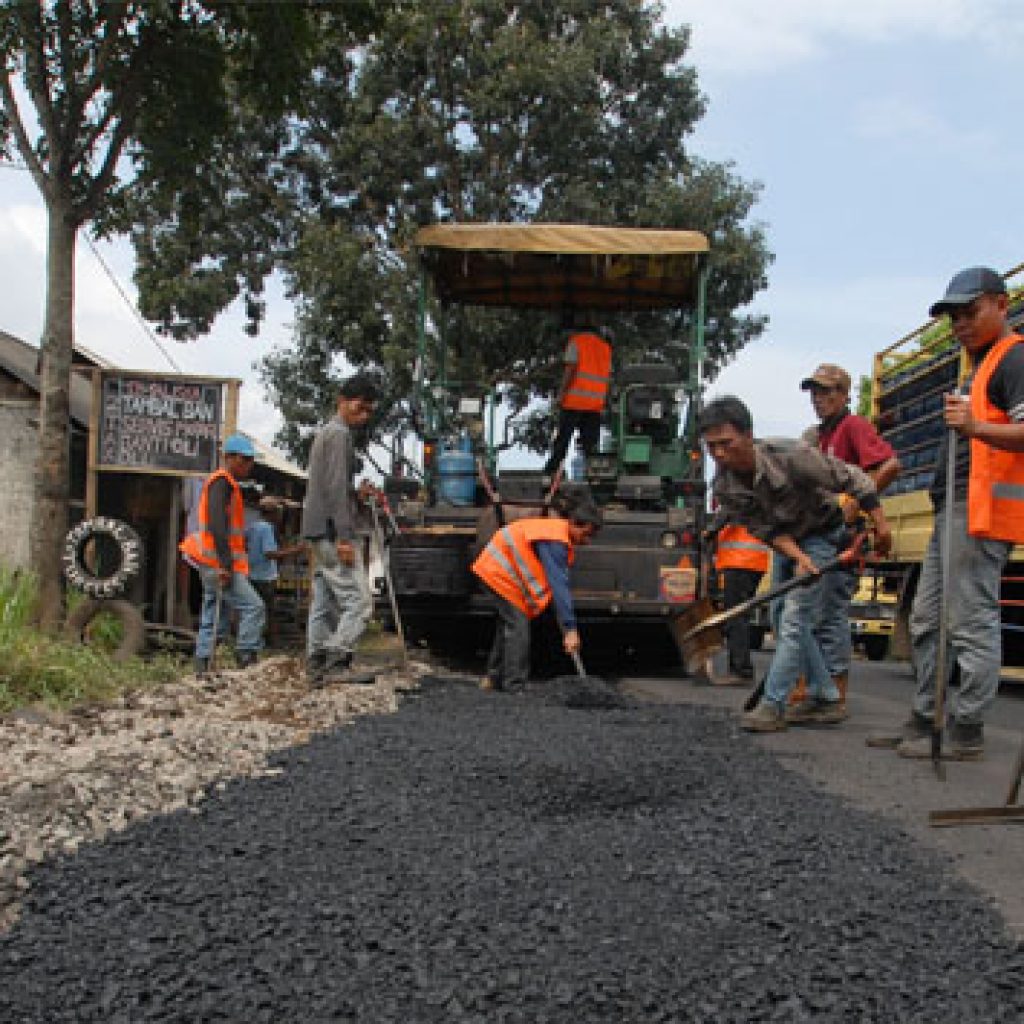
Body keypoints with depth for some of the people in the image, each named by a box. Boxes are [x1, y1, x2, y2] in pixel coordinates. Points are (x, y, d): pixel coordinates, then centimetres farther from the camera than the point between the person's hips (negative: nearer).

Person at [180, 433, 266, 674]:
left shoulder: (229, 485, 21)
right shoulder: (222, 482, -11)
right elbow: (217, 524, -22)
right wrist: (226, 564, -27)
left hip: (214, 564, 11)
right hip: (217, 563, -11)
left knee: (212, 617, 12)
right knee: (253, 607, -14)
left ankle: (202, 667, 15)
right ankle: (246, 661, -14)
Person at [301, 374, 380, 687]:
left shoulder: (325, 434, 22)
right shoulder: (340, 434, -9)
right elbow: (336, 489, -18)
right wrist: (344, 538, -21)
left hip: (318, 533, 10)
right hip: (332, 531, -10)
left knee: (324, 604, 8)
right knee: (358, 601, -11)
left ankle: (317, 667, 8)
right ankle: (337, 663, -15)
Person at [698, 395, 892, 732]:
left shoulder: (790, 455, -33)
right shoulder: (724, 487, -18)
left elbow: (853, 479, -22)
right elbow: (765, 529, -14)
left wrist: (880, 524, -19)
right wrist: (799, 559, -29)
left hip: (822, 533, -6)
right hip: (786, 541, 6)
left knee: (795, 616, -14)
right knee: (781, 617, 7)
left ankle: (773, 705, -11)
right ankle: (825, 699, 16)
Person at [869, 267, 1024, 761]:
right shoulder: (981, 365, 26)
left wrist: (976, 428, -35)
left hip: (982, 510, -11)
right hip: (952, 511, 11)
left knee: (971, 623, -8)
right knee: (926, 621, 12)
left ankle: (965, 733, -3)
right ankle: (925, 721, 18)